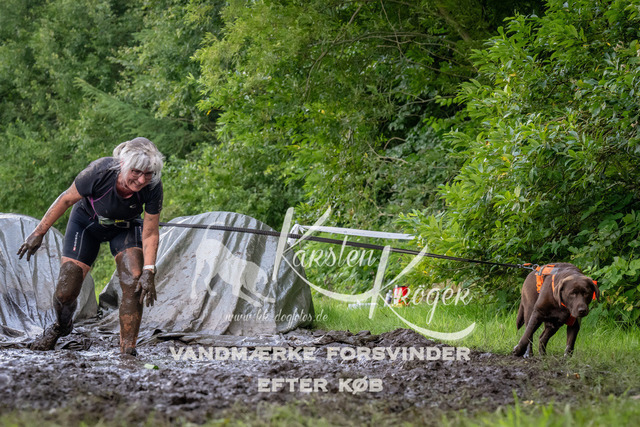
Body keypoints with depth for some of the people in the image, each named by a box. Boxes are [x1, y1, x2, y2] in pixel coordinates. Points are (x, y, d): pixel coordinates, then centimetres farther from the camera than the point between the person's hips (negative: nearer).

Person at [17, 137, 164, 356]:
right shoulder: (100, 172, -38)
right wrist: (39, 232, -13)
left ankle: (127, 350, -12)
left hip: (126, 227, 1)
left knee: (134, 285, -22)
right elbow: (67, 199, -19)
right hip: (87, 223, -1)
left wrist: (149, 272, -29)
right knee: (66, 292, -5)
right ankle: (62, 326, 30)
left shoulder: (153, 188, -32)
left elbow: (150, 234, -20)